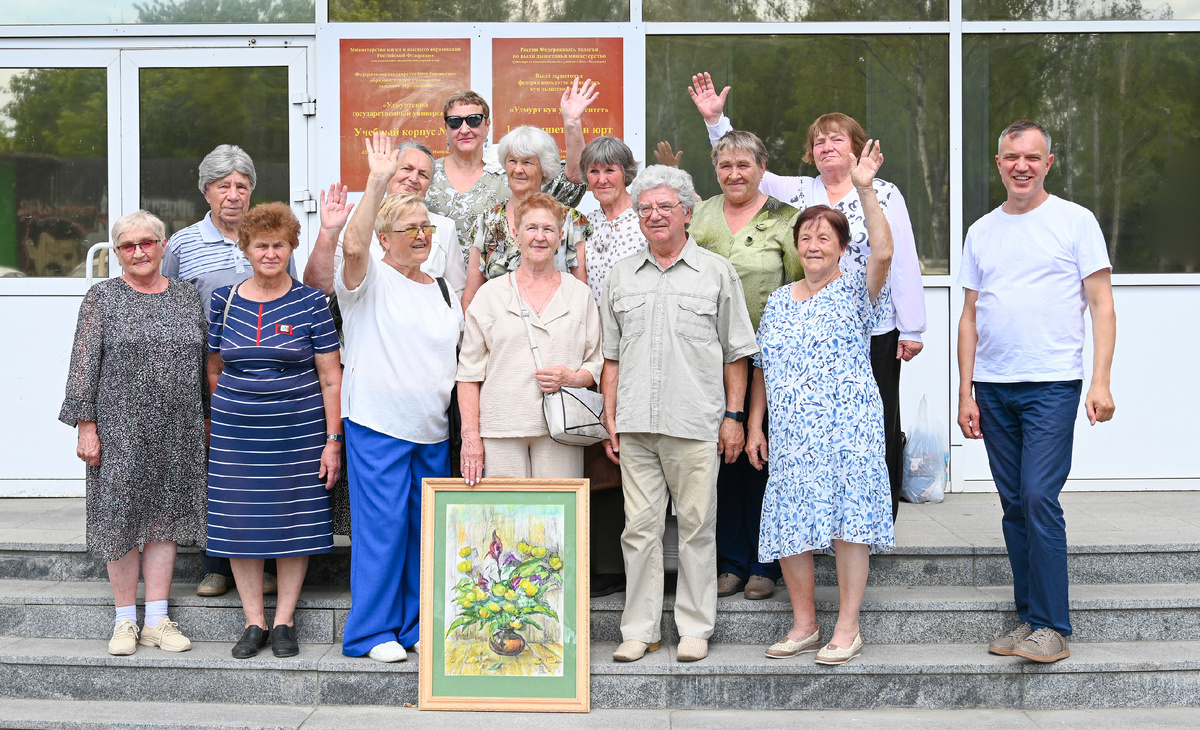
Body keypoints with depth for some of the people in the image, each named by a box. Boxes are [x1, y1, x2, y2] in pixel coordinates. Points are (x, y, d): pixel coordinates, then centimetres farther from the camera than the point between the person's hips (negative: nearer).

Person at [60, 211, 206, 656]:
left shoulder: (187, 297, 10)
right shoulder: (102, 298, 1)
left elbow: (203, 365, 14)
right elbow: (84, 367, -3)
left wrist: (207, 421, 12)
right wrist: (86, 427, -9)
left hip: (177, 431, 3)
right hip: (120, 429, -3)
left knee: (165, 518, 6)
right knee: (122, 517, 1)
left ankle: (157, 621, 13)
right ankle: (125, 621, 13)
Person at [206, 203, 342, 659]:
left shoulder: (310, 302, -2)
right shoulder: (223, 300, 4)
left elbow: (331, 378, -3)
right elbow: (213, 369, 15)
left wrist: (333, 440, -7)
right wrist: (229, 411, 12)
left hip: (298, 433, -2)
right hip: (236, 434, 2)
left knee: (294, 525, 3)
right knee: (240, 523, 4)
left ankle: (284, 622, 15)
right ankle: (254, 622, 16)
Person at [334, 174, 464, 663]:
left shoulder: (443, 290, 16)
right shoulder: (371, 280, -3)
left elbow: (461, 355, 23)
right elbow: (353, 245, -25)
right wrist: (377, 182, -30)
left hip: (433, 429, 6)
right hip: (378, 425, -6)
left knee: (428, 527, 9)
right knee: (382, 526, -5)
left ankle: (418, 626, 20)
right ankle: (373, 632, 6)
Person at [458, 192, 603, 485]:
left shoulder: (580, 294, 13)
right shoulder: (490, 294, 9)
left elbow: (598, 365, 14)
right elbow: (469, 371, 6)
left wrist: (572, 378, -7)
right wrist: (470, 434, -2)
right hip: (500, 431, 0)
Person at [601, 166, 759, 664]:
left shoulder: (716, 272, 6)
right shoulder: (621, 276, 14)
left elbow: (736, 353, 5)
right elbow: (611, 355, 15)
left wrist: (733, 416, -1)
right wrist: (610, 418, 8)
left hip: (695, 423, -2)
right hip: (635, 425, 3)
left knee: (696, 525, 3)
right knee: (640, 527, 4)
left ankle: (695, 627, 13)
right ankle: (639, 629, 12)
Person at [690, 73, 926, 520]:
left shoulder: (884, 194, 2)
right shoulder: (797, 192, 10)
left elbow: (903, 261, -1)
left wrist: (912, 328, -4)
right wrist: (715, 119, -3)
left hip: (874, 331, -2)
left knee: (877, 429, 4)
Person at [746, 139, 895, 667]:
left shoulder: (855, 292, 2)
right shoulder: (778, 302, 15)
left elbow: (883, 252, -19)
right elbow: (761, 367, 16)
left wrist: (865, 191, -24)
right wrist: (754, 424, 10)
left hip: (847, 429, -4)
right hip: (789, 433, 5)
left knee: (847, 520, -5)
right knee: (788, 524, 3)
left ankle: (847, 628, 5)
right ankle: (803, 624, 17)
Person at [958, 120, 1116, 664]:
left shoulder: (1075, 221, 1)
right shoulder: (981, 231, 13)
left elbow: (1102, 306, -1)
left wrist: (1101, 383, -11)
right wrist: (965, 393, 8)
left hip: (1052, 384, -5)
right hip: (993, 388, 5)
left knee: (1039, 498, -13)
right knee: (1014, 505, 8)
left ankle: (1052, 627, -6)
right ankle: (1029, 617, 16)